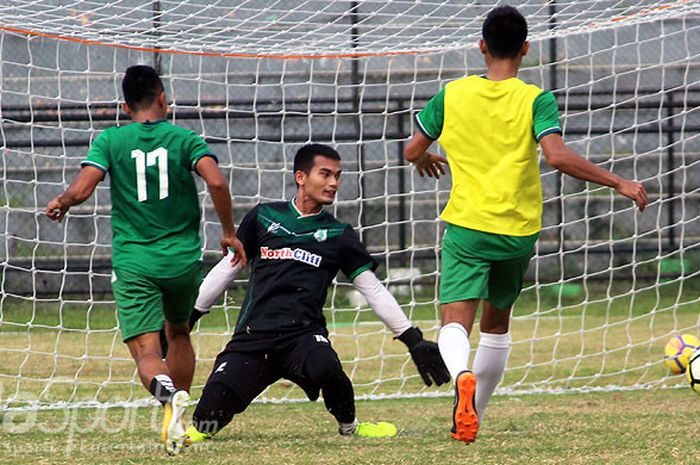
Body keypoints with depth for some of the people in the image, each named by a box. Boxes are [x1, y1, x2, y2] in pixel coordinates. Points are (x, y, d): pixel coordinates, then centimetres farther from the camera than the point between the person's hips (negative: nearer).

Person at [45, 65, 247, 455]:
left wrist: (60, 204, 11)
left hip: (134, 261, -2)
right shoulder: (184, 139, -1)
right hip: (183, 258, 2)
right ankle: (179, 419, 23)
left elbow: (81, 190, -12)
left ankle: (169, 393, -37)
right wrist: (230, 233, -4)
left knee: (146, 350, -6)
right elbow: (216, 181, -16)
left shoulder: (111, 141, -1)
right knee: (179, 334, 26)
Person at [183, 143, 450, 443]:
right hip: (253, 335, 0)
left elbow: (373, 290, 11)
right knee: (211, 411, -23)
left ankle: (348, 425, -5)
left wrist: (414, 341, 6)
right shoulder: (263, 217, 11)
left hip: (304, 334, 0)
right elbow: (227, 269, 19)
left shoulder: (338, 235, 11)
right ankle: (199, 430, 14)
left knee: (326, 367, -36)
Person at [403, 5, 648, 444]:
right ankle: (474, 416, 25)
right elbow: (558, 156, -20)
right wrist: (619, 183, -12)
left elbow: (413, 150, 10)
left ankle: (462, 377, -42)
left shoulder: (453, 94, 1)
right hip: (518, 232, 1)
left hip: (466, 226, -1)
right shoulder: (535, 101, -6)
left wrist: (426, 160, 34)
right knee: (496, 324, 21)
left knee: (455, 324, -9)